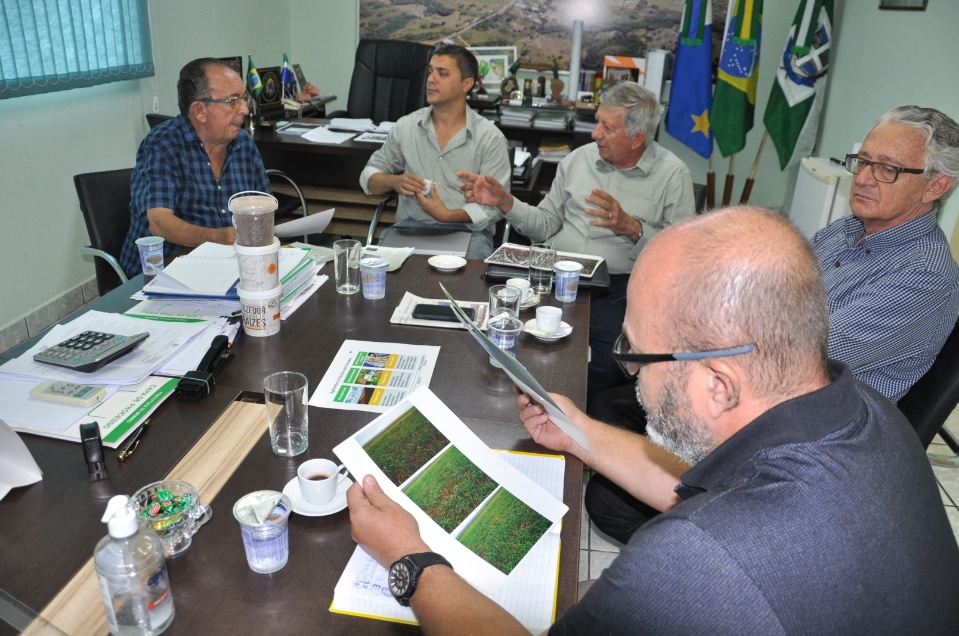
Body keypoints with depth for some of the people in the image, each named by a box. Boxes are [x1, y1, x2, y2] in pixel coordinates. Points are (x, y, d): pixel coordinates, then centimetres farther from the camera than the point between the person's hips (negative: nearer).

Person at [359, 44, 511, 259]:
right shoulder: (406, 126, 10)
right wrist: (394, 182, -6)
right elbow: (369, 175, 17)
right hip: (411, 225, 2)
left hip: (466, 230, -2)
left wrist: (448, 216, -20)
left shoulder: (491, 138, 0)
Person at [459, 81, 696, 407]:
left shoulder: (673, 174, 1)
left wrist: (631, 227, -18)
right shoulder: (578, 159, 13)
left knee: (600, 367, -27)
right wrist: (505, 202, 2)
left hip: (618, 288, -3)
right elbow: (546, 224, 15)